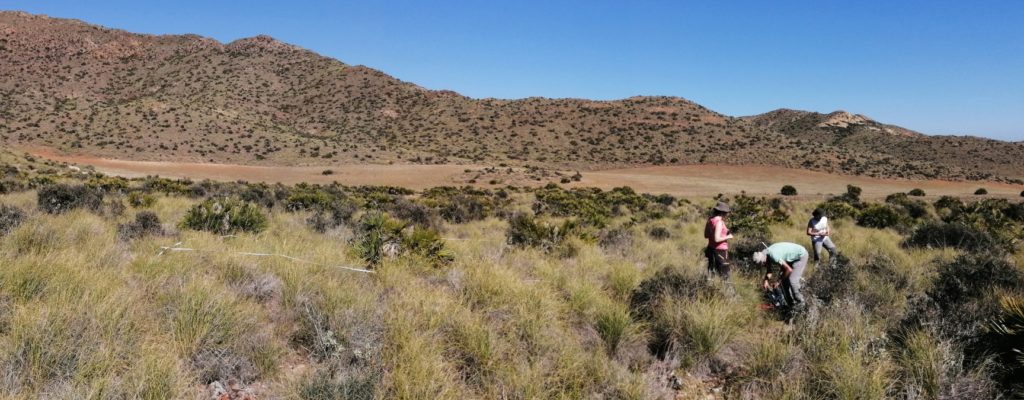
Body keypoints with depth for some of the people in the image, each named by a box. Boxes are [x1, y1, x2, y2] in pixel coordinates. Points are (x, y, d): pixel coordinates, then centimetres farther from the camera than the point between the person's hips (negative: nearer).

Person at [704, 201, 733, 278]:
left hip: (711, 249, 8)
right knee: (724, 275, 0)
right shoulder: (719, 222, -19)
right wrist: (727, 237, -9)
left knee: (712, 274, 13)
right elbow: (717, 239, -24)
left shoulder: (710, 220, 4)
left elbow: (706, 235, 13)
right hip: (720, 251, -8)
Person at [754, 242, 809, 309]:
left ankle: (799, 303, 3)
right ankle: (791, 303, 17)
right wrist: (766, 281, -12)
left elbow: (789, 270, -30)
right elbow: (768, 270, 4)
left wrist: (778, 280, -19)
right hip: (793, 257, 9)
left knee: (792, 280, -16)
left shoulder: (773, 256, -35)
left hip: (801, 255, -9)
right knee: (784, 279, 5)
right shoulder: (766, 254, -8)